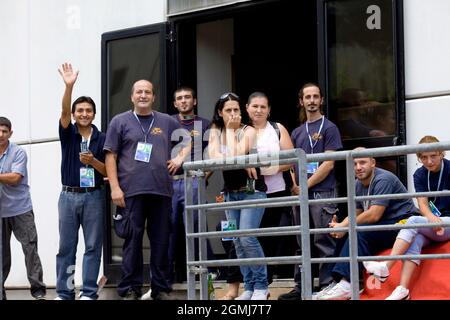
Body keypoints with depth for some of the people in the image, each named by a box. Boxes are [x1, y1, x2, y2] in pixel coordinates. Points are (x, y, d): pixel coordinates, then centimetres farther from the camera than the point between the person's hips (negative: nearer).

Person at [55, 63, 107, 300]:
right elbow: (64, 112, -16)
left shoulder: (102, 139, 4)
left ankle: (89, 293, 3)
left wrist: (93, 162, -16)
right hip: (69, 195, 1)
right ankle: (64, 294, 7)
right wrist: (69, 86, -32)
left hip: (94, 196, 0)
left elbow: (108, 171, 4)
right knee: (66, 247, 3)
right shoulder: (68, 134, 4)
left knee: (93, 246, 0)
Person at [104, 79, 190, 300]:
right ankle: (130, 289, 3)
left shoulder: (166, 122, 14)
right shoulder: (120, 122, 6)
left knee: (161, 241, 5)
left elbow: (188, 140, 26)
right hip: (131, 191, -3)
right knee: (132, 240, -2)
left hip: (162, 191, 3)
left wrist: (180, 157, 7)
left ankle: (161, 289, 12)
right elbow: (111, 156, 2)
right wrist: (115, 187, -6)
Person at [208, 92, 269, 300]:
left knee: (247, 238, -16)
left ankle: (261, 286, -8)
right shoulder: (215, 132, 7)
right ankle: (249, 287, 9)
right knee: (238, 242, 4)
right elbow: (213, 157, -10)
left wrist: (231, 130, -11)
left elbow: (235, 157, -20)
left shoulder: (248, 131, -7)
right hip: (231, 192, 5)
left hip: (252, 190, -5)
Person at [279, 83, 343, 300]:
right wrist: (294, 185, 0)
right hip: (300, 194, 6)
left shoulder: (329, 128, 1)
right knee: (303, 243, 9)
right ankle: (301, 287, 14)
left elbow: (328, 163, -7)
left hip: (322, 193, -6)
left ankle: (326, 286, -4)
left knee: (324, 243, -6)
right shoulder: (297, 132, 18)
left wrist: (306, 185, -9)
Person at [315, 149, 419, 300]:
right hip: (384, 225, 9)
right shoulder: (358, 185, 10)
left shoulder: (383, 180, -16)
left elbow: (374, 215, -24)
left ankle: (346, 284, -32)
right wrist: (339, 226, -11)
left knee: (360, 233, -27)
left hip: (402, 222, -9)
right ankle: (338, 281, -10)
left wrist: (344, 226, -16)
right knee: (345, 236, -5)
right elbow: (356, 214, 11)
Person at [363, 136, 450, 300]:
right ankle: (403, 290, -42)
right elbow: (423, 204, -4)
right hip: (432, 223, 4)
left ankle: (385, 268, -35)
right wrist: (432, 219, -25)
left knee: (412, 222, -28)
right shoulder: (420, 175, 8)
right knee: (415, 239, -29)